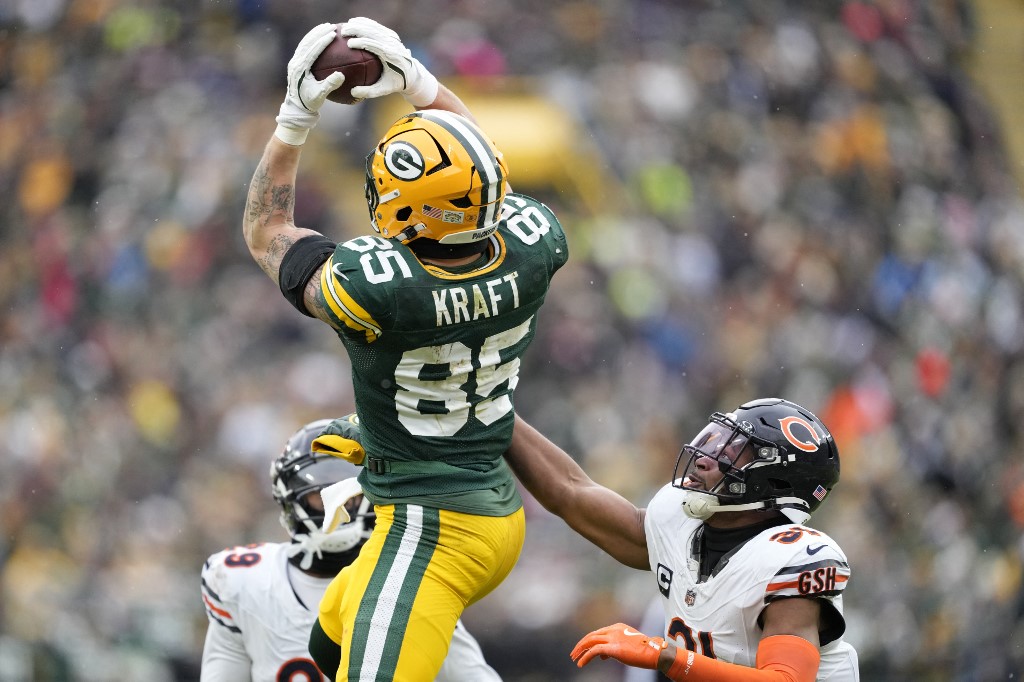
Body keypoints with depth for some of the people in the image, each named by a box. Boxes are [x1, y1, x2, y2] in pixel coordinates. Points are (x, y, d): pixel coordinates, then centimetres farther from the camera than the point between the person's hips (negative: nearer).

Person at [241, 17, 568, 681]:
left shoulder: (375, 285, -24)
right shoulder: (532, 250, -10)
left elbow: (265, 229, -2)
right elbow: (476, 166, 17)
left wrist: (297, 115, 1)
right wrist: (419, 85, 14)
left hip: (430, 528, -8)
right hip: (500, 515, 8)